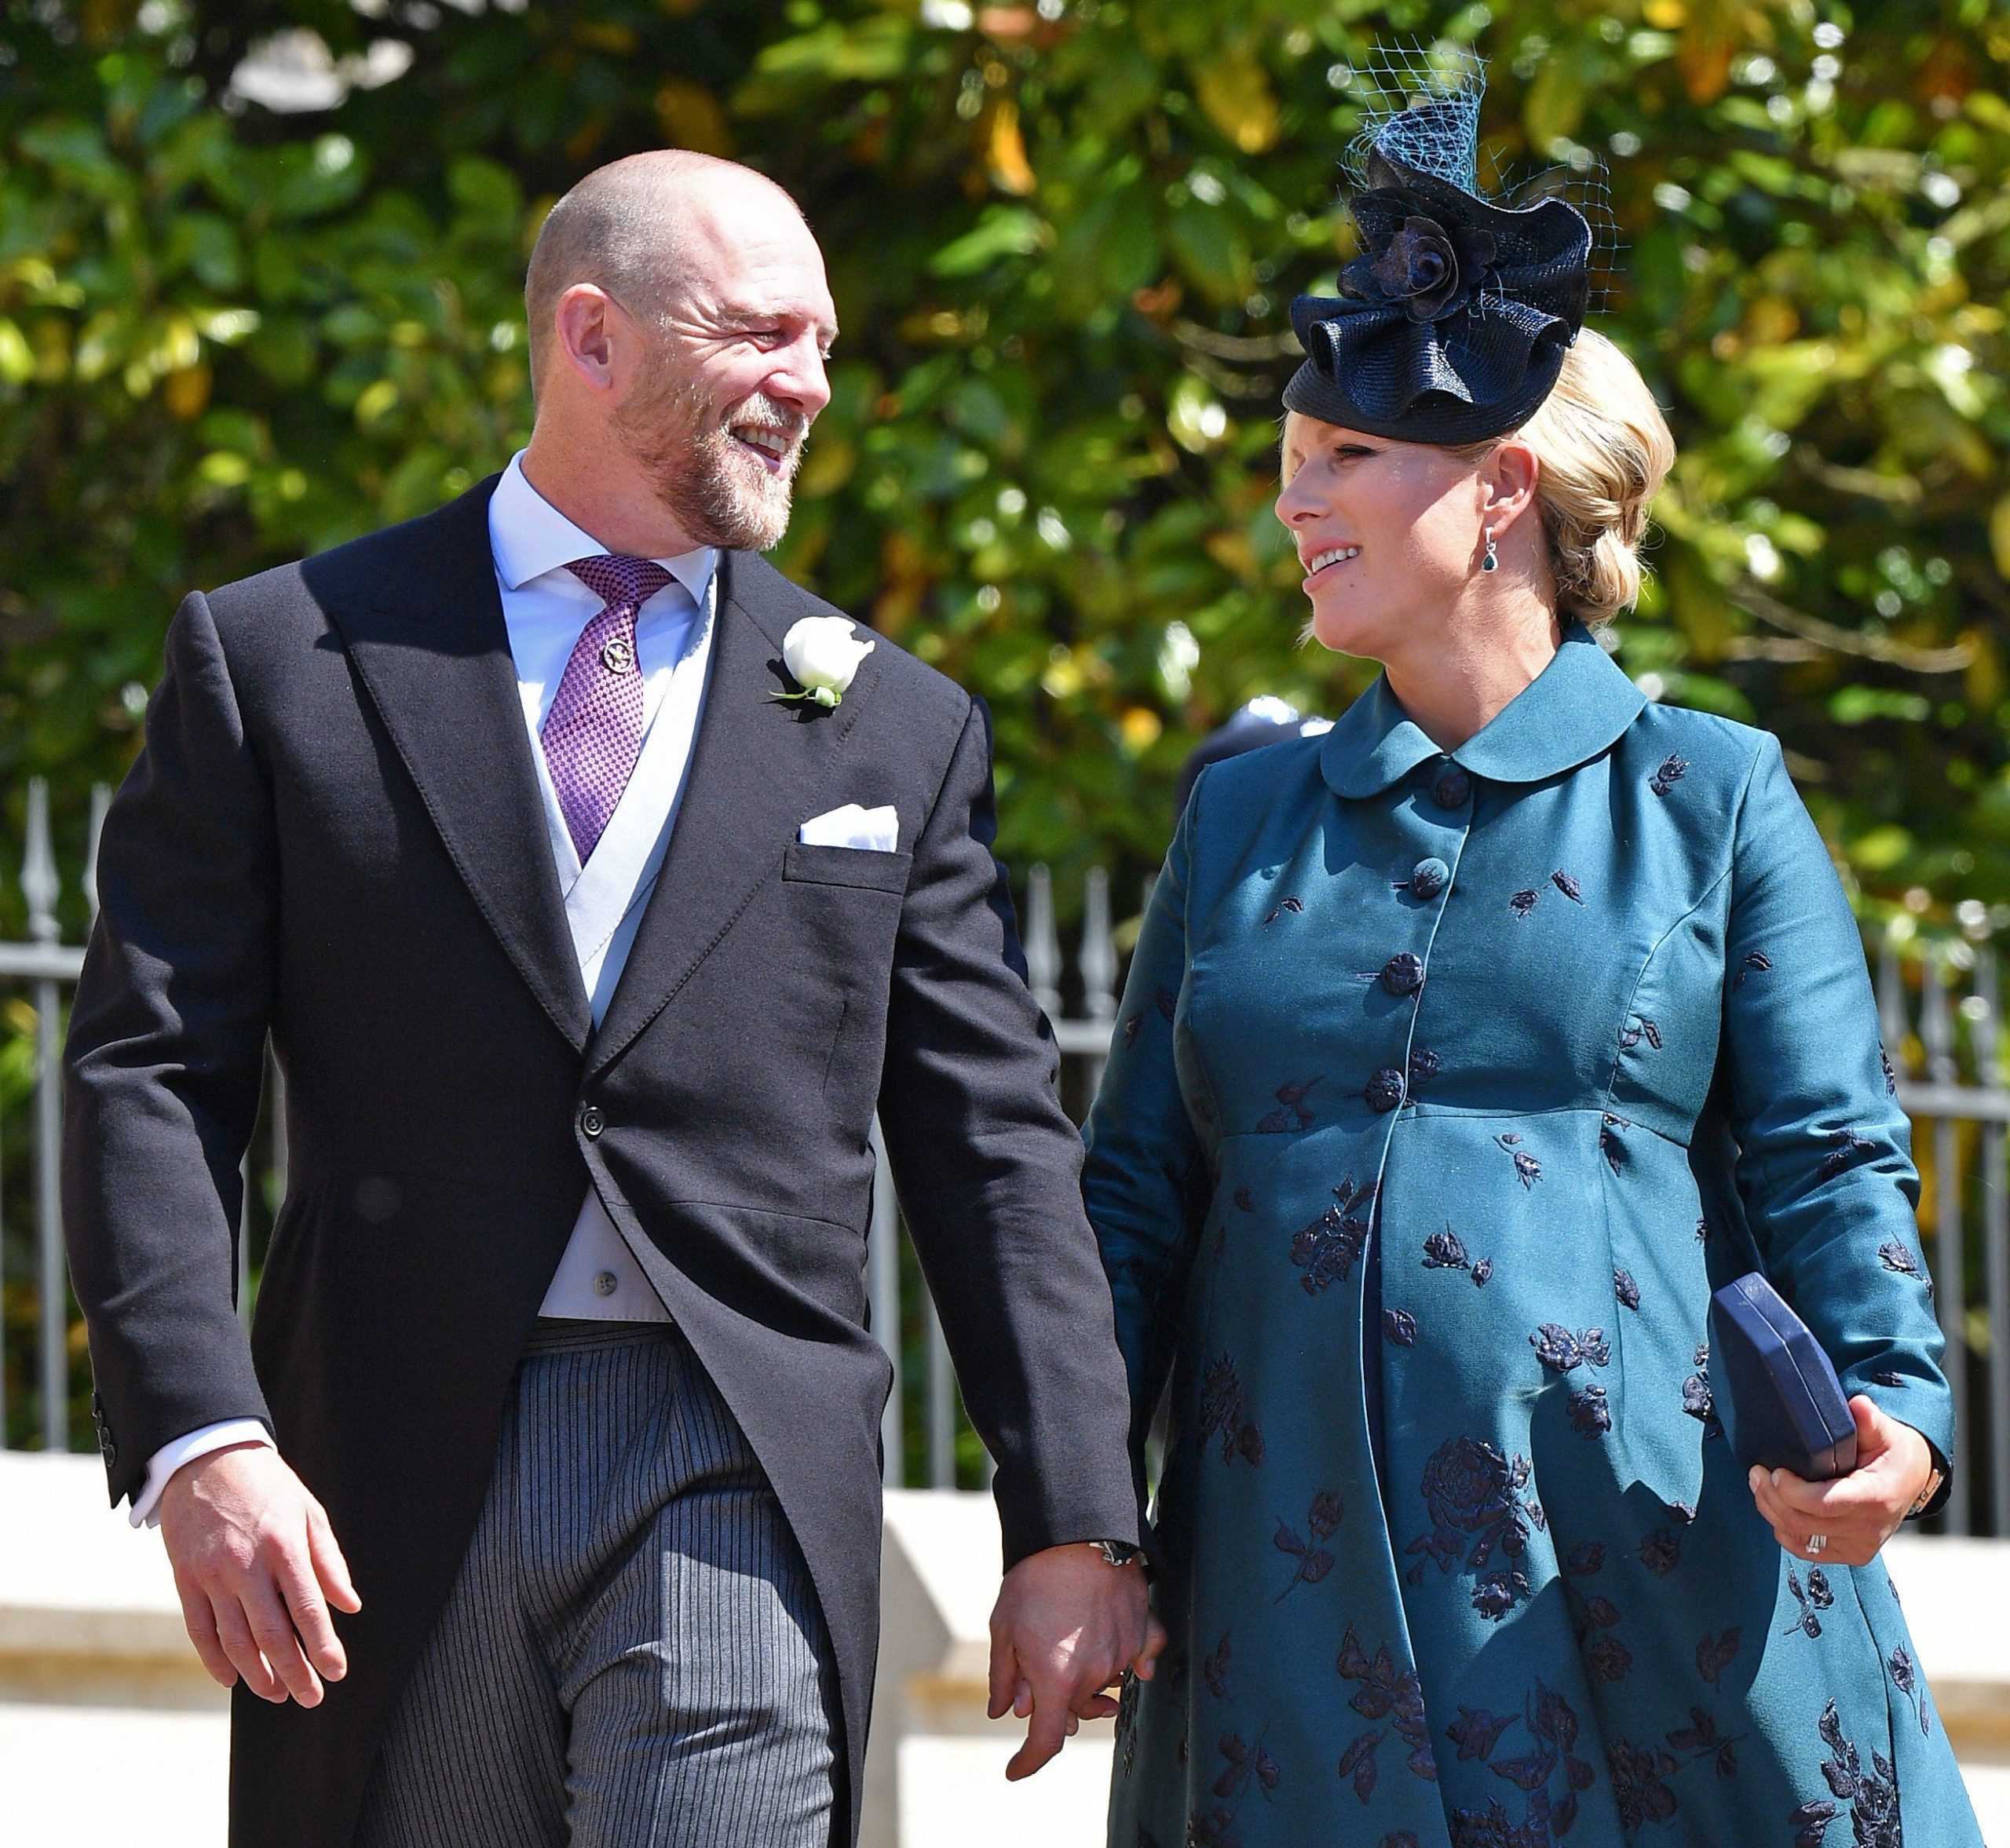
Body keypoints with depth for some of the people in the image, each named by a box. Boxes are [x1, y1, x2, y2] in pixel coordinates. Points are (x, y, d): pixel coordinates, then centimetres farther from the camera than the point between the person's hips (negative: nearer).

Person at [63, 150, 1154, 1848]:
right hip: (385, 1490, 0)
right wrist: (198, 1439, -12)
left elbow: (993, 1145, 11)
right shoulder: (281, 660, 7)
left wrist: (1075, 1529, 4)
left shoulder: (900, 730, 12)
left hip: (743, 1490, 0)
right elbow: (152, 1078, 1)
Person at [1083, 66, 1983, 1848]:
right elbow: (1140, 1189, 15)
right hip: (1304, 1614, 3)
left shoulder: (1711, 798, 7)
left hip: (1653, 1595, -3)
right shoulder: (1243, 816, 16)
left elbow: (1830, 1163, 2)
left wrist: (1895, 1408, -17)